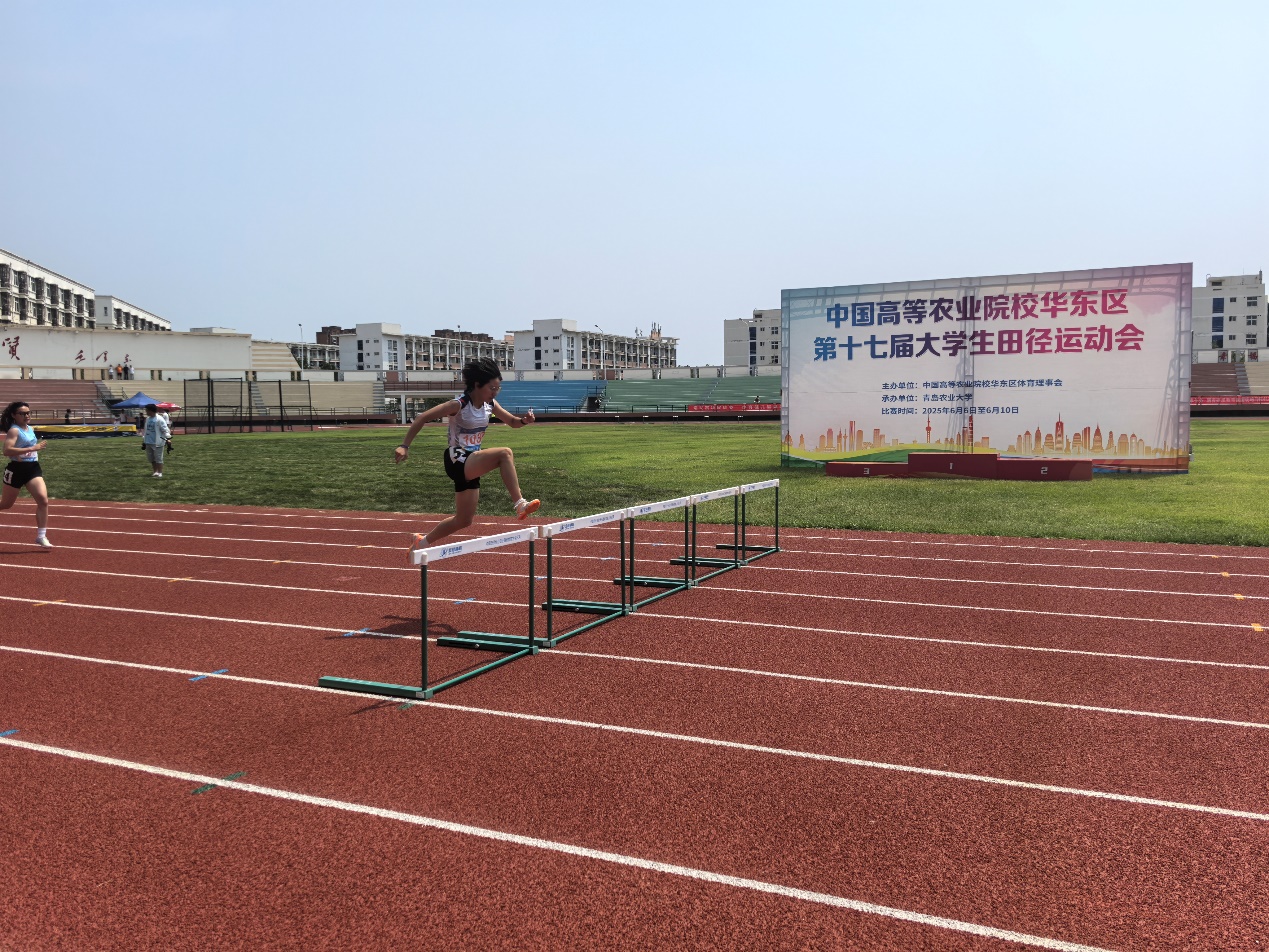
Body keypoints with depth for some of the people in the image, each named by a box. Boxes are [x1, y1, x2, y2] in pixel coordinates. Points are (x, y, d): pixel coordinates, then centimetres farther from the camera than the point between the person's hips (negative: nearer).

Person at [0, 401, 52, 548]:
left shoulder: (30, 429, 12)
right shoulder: (14, 430, -13)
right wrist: (32, 448, -29)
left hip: (33, 468, 6)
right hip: (17, 469, -6)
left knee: (43, 500, -11)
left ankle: (41, 537, -6)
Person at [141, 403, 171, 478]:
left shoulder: (159, 419, -14)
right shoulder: (147, 419, 11)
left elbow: (165, 429, -16)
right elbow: (146, 429, 21)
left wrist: (167, 437, -27)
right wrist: (144, 439, 24)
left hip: (157, 443, -8)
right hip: (148, 442, 8)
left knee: (158, 458, -5)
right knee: (151, 458, 15)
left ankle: (160, 473, 0)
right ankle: (155, 471, 29)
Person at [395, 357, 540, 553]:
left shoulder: (490, 405, 2)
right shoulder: (459, 405, -18)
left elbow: (513, 422, 14)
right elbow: (422, 418, -18)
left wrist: (524, 420, -10)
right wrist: (405, 446, -23)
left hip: (472, 465, 8)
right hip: (457, 460, -8)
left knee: (464, 520, 15)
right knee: (504, 453, -31)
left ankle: (422, 541, 32)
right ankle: (520, 504, -31)